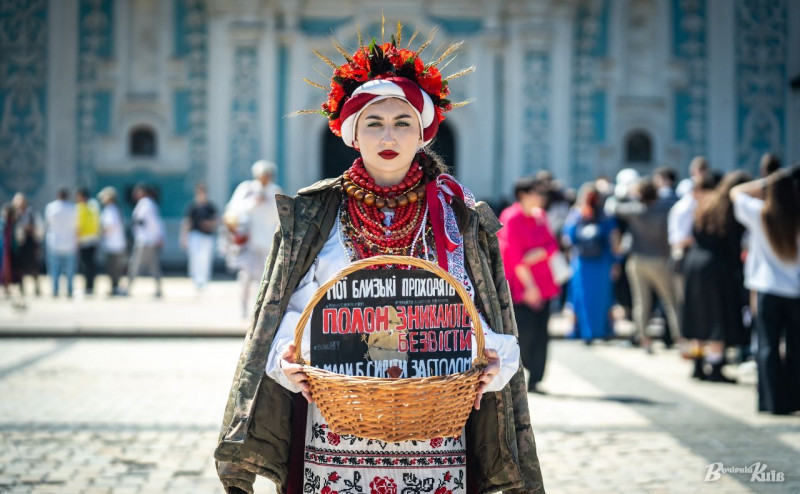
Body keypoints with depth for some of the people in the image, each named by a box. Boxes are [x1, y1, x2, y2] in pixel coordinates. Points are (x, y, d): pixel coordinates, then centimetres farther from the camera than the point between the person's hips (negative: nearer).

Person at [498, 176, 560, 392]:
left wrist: (536, 255, -13)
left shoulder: (540, 215, 12)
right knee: (524, 332, -9)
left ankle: (534, 381, 7)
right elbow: (515, 255, -14)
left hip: (542, 284, 7)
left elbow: (552, 245, 7)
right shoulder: (512, 218, -9)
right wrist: (529, 285, -18)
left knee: (540, 334, 2)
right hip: (520, 286, -6)